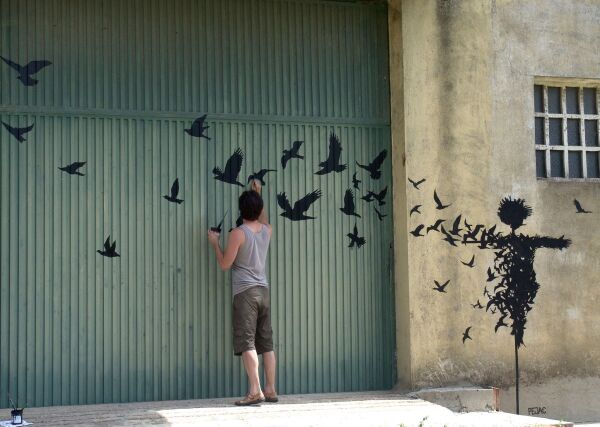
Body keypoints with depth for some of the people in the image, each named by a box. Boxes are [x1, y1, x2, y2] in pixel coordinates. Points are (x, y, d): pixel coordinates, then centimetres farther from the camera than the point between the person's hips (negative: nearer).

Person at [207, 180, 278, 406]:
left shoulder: (238, 233, -11)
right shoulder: (267, 230, 7)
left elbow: (225, 264, -7)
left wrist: (215, 243, 8)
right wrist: (258, 194, 36)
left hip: (245, 291, -6)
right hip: (263, 290, 6)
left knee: (247, 342, -10)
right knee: (266, 342, 8)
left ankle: (255, 391, -18)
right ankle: (270, 389, 11)